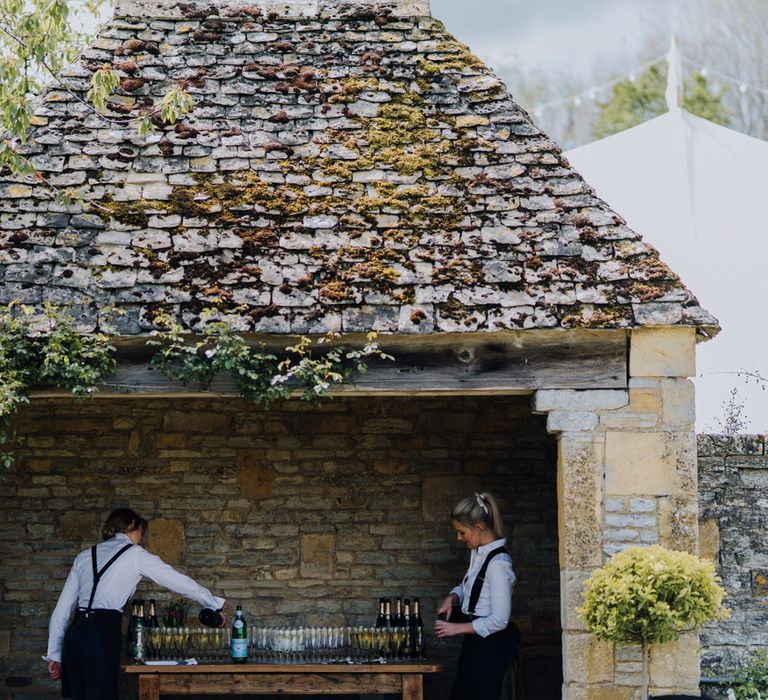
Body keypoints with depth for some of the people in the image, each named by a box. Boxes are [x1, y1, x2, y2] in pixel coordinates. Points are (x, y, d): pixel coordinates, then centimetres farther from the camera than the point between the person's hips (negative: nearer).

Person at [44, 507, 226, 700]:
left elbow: (62, 608, 17)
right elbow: (179, 582, 10)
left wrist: (54, 654, 19)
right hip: (103, 635, -6)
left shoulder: (85, 557, 20)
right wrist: (214, 603, 23)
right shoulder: (135, 555, 7)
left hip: (74, 634, 6)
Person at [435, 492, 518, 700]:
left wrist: (458, 628, -17)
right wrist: (452, 598, 2)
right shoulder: (478, 554, 7)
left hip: (491, 644, -10)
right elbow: (467, 587, 25)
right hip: (476, 643, 10)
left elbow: (499, 620, -23)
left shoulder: (498, 564, -22)